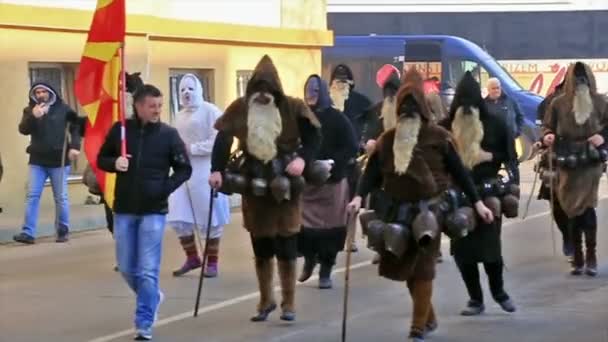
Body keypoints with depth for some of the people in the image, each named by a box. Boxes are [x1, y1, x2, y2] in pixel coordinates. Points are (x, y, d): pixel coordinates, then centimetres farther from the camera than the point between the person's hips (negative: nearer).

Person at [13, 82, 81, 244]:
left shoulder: (63, 108, -1)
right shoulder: (30, 110, 3)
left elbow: (75, 127, 2)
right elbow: (23, 130, -9)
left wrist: (75, 146, -10)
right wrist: (33, 116, -25)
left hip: (59, 160, -1)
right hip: (37, 161, 2)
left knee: (61, 197, 6)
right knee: (32, 195, -4)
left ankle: (63, 231, 17)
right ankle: (28, 233, -5)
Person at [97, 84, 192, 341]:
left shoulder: (168, 134, -5)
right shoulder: (120, 130, -1)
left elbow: (184, 169, 2)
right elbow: (101, 159, 9)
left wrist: (165, 188, -13)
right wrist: (114, 163, -12)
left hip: (153, 211, -3)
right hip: (124, 210, 3)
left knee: (148, 271, -6)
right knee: (127, 268, 11)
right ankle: (152, 297, 38)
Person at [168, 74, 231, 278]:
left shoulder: (210, 111, -5)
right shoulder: (180, 116, 16)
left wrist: (191, 148, -16)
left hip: (205, 172, -6)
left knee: (209, 218, 1)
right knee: (178, 217, 1)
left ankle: (212, 262, 12)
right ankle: (192, 258, 17)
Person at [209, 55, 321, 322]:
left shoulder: (293, 107, -8)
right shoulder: (239, 108, -3)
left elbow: (313, 136, -7)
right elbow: (223, 139, -3)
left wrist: (303, 159, -24)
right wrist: (217, 170, -13)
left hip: (285, 184, -2)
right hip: (254, 184, 2)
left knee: (286, 245, -1)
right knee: (260, 246, 10)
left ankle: (289, 302, 12)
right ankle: (266, 300, 24)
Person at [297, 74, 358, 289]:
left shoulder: (337, 119, -4)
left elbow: (352, 148, -8)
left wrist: (332, 163, -19)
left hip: (331, 181, -2)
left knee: (329, 226, 2)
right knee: (303, 225, -2)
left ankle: (326, 271, 14)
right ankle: (309, 259, 27)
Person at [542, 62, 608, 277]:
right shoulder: (559, 103, -1)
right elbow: (547, 126, 8)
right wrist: (547, 136, -13)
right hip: (567, 164, 1)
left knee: (586, 206, -10)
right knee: (573, 209, 4)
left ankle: (591, 255, -2)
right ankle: (578, 256, 12)